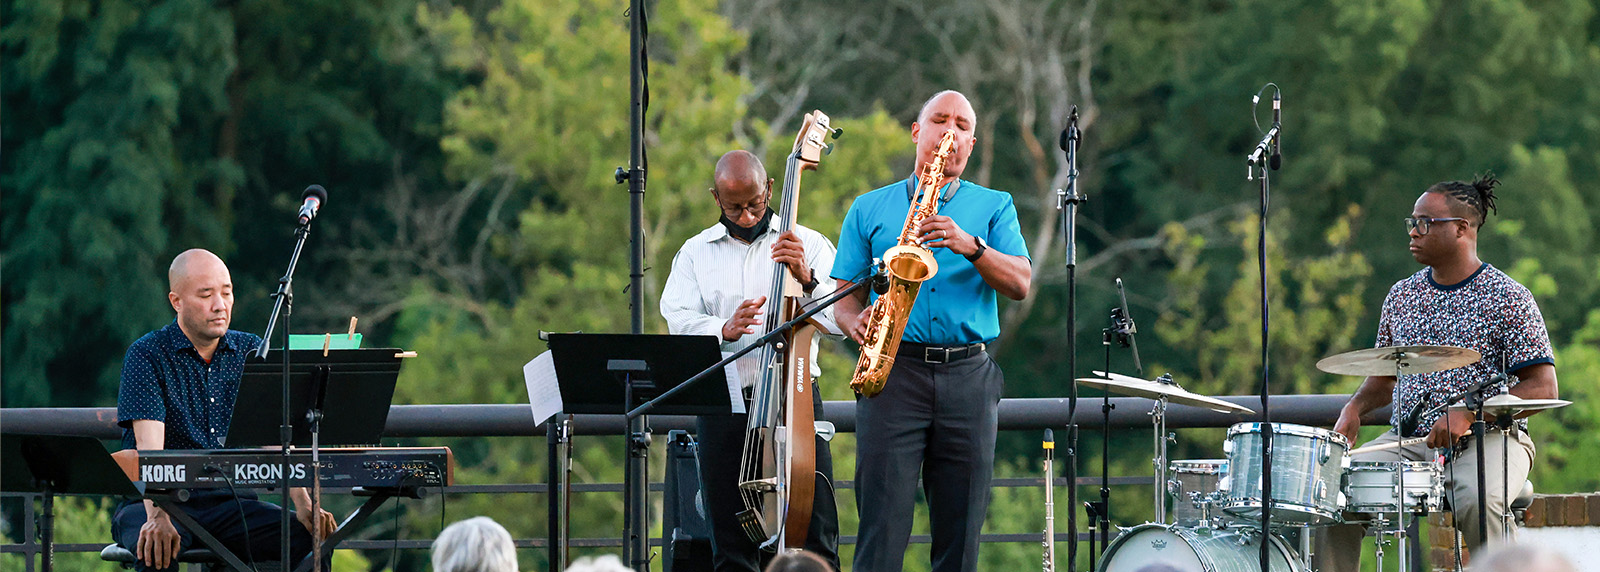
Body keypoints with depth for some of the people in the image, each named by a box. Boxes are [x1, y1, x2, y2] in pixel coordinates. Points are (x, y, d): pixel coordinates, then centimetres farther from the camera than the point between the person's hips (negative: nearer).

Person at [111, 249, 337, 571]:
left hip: (231, 501, 4)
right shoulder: (147, 355, -5)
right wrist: (158, 517, -36)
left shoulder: (250, 352, 9)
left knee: (312, 538, -21)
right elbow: (149, 445, -19)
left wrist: (304, 506, -19)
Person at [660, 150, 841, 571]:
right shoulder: (696, 253, 13)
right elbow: (679, 322, 0)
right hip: (723, 406, 2)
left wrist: (807, 281, -23)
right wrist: (725, 329, -19)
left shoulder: (809, 245, 7)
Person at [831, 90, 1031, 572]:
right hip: (894, 372, -1)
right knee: (882, 532, -11)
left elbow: (1020, 284, 1)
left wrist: (970, 245, -15)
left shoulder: (994, 207, 15)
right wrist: (856, 323, -10)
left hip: (969, 375, 1)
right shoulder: (869, 210, 16)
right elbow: (845, 296, 13)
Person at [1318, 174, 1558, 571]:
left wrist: (1469, 414, -21)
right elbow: (1384, 377, 23)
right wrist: (1355, 408, 0)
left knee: (1477, 503, -37)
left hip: (1486, 439, -5)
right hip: (1407, 441, 5)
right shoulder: (1402, 296, 12)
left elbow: (1543, 389, -10)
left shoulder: (1507, 298, -6)